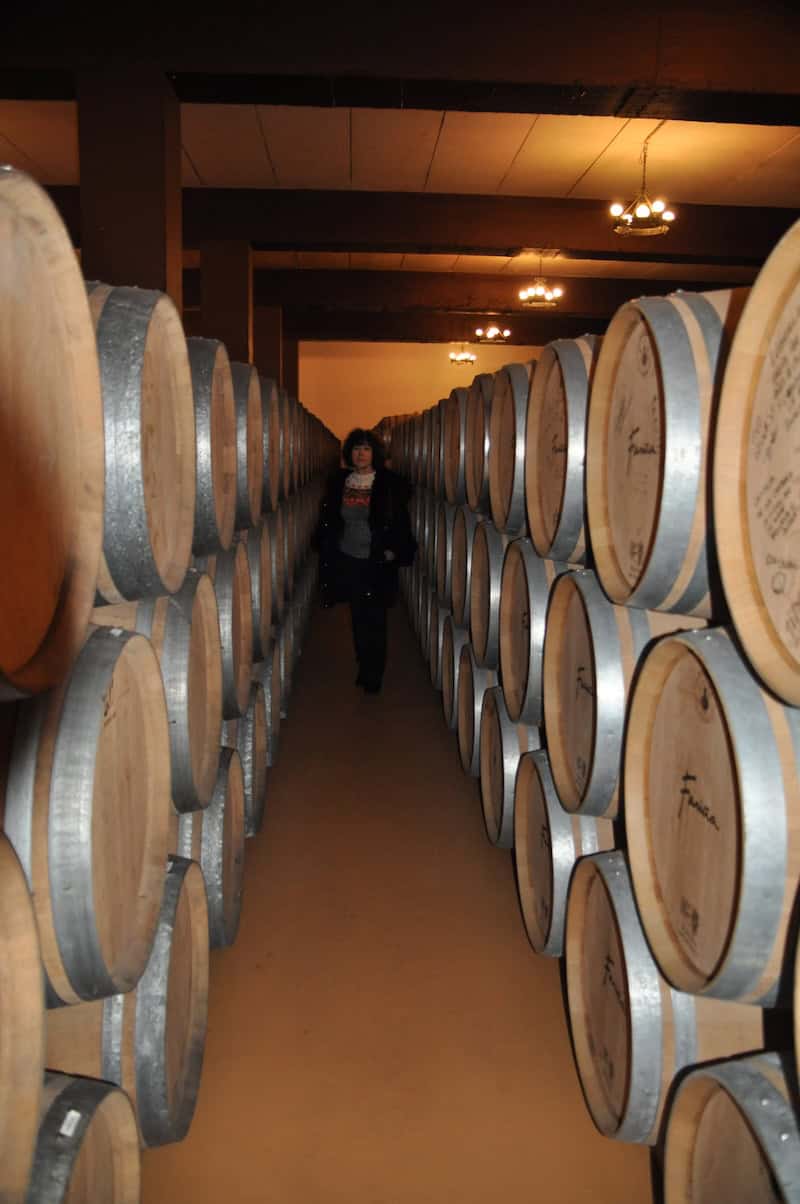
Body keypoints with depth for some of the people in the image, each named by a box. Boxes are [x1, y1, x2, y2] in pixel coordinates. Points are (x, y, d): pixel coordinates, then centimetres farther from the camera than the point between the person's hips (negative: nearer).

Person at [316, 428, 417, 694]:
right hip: (347, 561, 3)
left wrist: (394, 551, -9)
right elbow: (327, 519, 11)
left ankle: (374, 676, 12)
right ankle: (364, 669, 26)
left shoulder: (389, 483, -6)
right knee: (358, 619, 12)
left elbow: (401, 521, -4)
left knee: (375, 621, 0)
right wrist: (327, 548, 8)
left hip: (377, 563, -3)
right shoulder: (338, 481, 4)